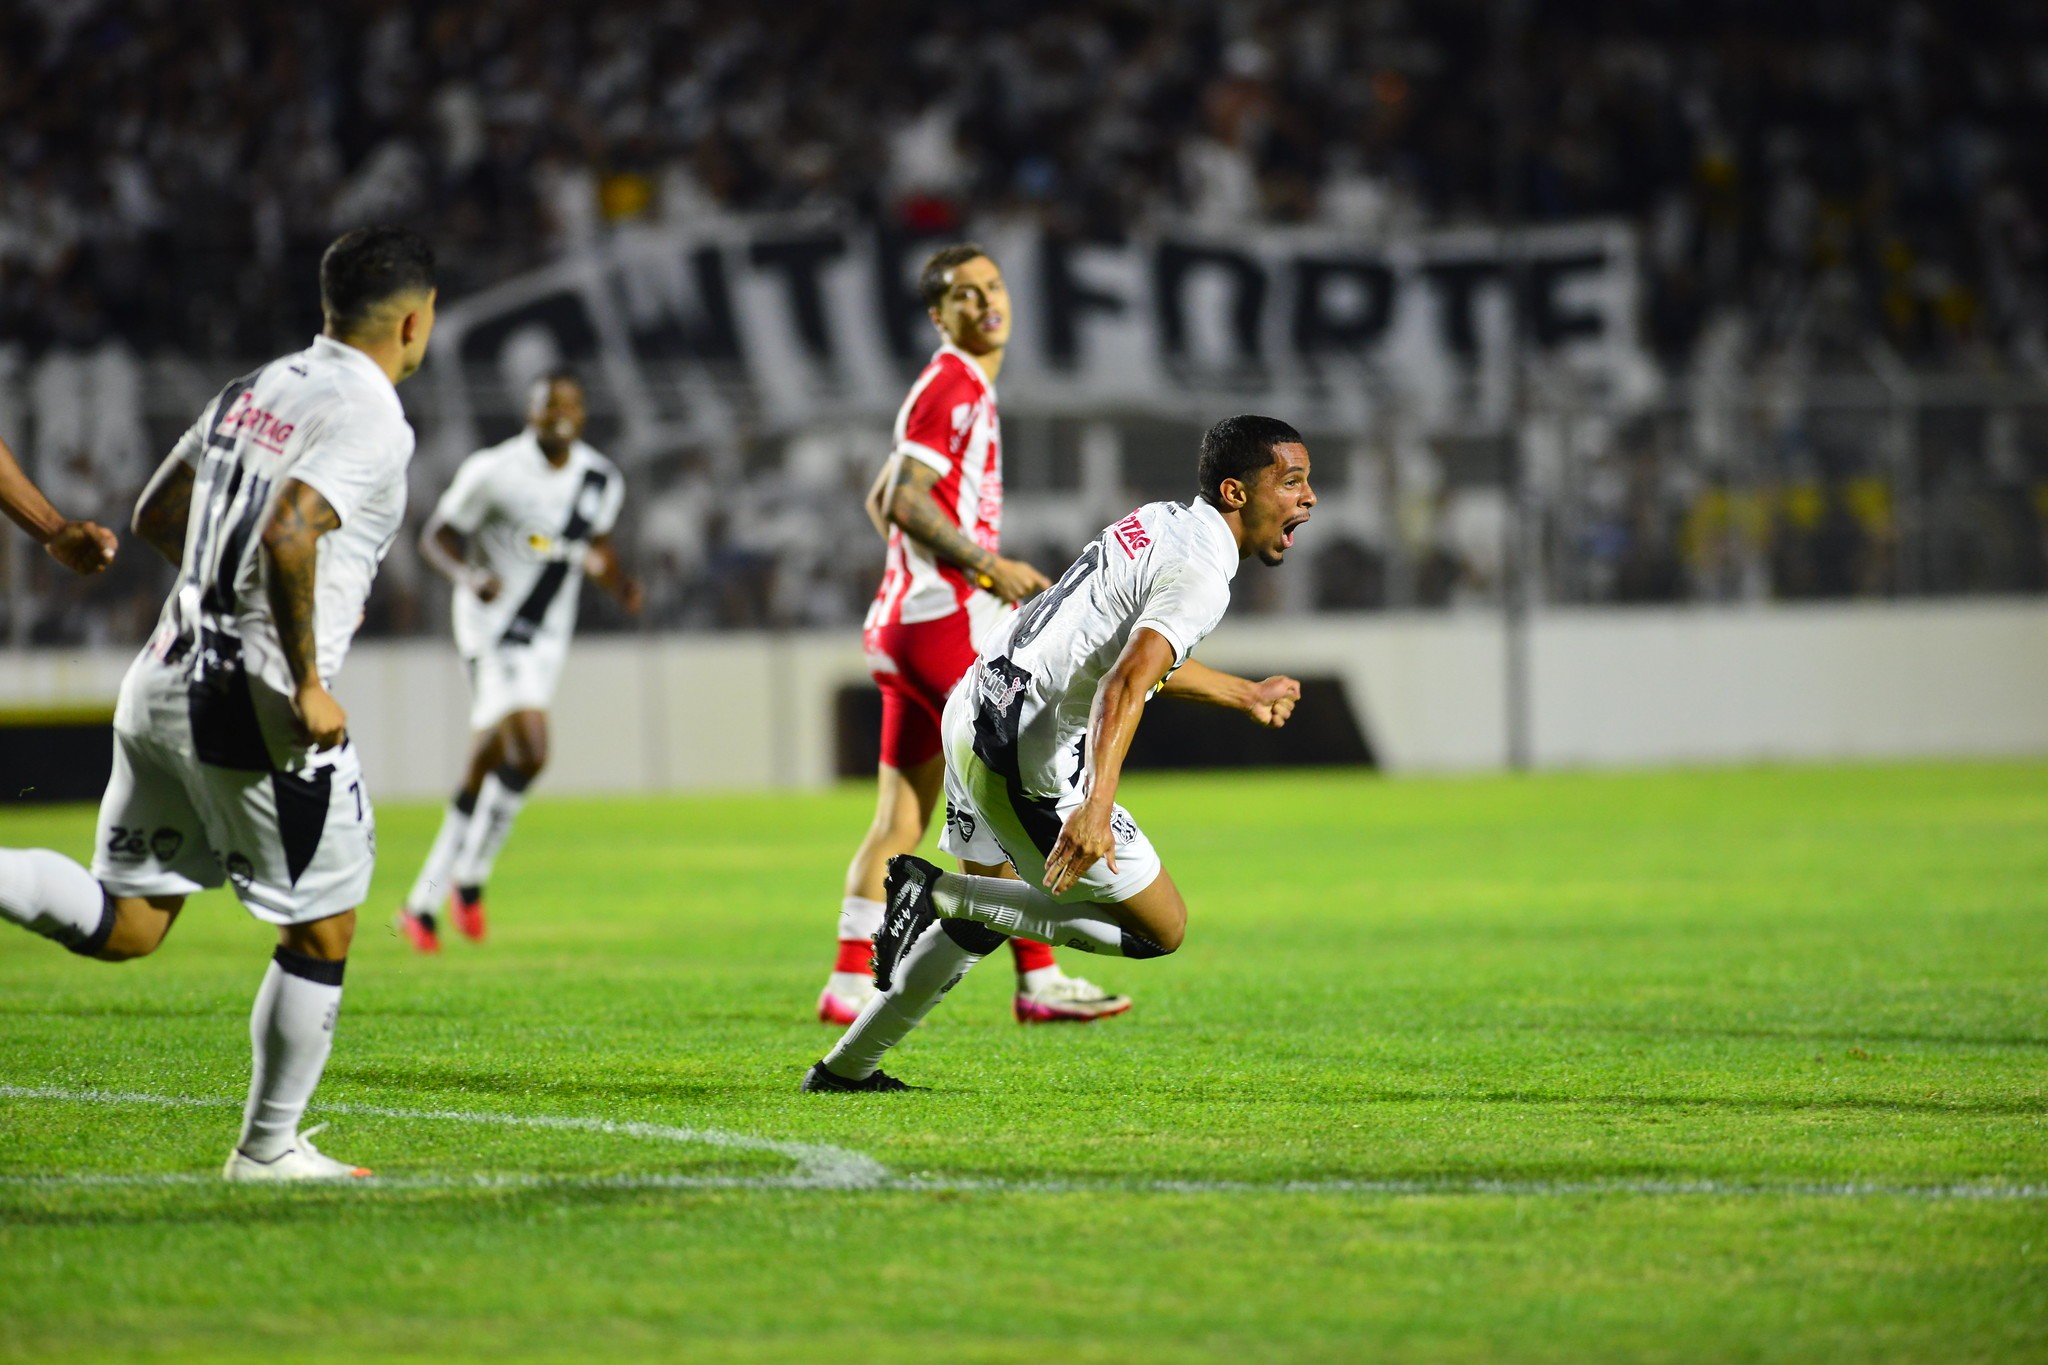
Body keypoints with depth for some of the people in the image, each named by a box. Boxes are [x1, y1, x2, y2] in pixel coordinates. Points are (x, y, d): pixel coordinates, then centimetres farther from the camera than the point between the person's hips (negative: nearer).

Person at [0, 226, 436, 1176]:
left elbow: (154, 518, 22)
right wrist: (306, 683, -20)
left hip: (163, 681, 8)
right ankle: (268, 1148, 16)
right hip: (254, 707, -8)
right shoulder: (371, 420, -11)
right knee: (322, 930, 9)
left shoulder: (251, 392, 14)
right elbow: (288, 535, -26)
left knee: (124, 926, 12)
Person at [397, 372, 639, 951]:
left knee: (484, 772, 11)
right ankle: (470, 877, -7)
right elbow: (438, 535, -5)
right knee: (527, 751, -23)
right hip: (493, 626, -6)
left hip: (547, 636, 6)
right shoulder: (494, 470, -13)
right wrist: (468, 576, -25)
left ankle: (424, 901, 23)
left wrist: (618, 583, 1)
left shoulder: (601, 481, 4)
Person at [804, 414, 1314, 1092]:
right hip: (1026, 763, -10)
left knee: (977, 920, 29)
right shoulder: (1200, 574, -15)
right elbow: (1125, 684, -30)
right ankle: (938, 892, -5)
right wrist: (1097, 806, -42)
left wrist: (1246, 695, 44)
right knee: (1160, 928, 1)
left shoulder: (1159, 522, 15)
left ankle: (847, 1066, 34)